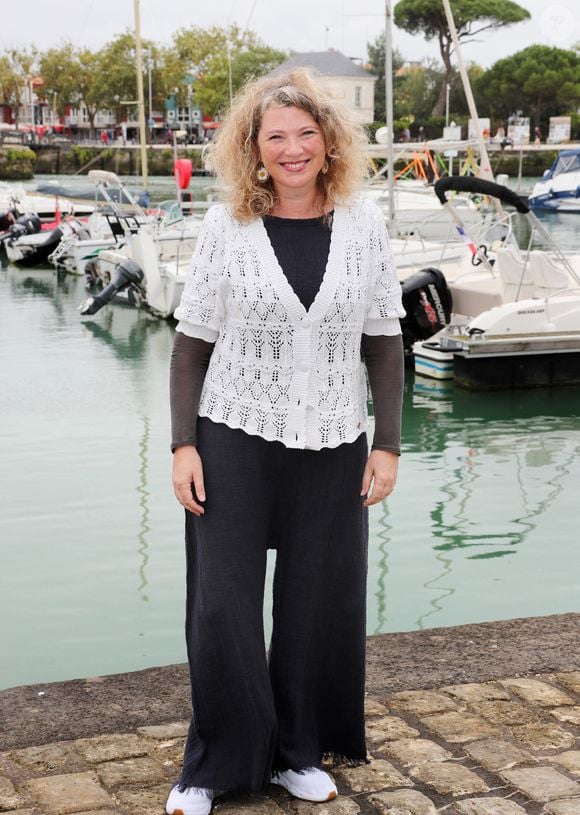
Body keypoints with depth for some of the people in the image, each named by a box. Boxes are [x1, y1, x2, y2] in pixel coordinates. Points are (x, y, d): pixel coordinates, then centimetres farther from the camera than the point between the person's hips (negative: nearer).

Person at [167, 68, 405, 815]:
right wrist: (183, 445, -7)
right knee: (221, 608, 2)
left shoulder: (364, 225, 1)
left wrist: (387, 444, 0)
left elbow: (383, 342, 4)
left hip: (331, 447, 2)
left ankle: (296, 753, 29)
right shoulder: (226, 227, -4)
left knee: (318, 608, 9)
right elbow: (192, 342, 0)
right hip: (235, 442, -2)